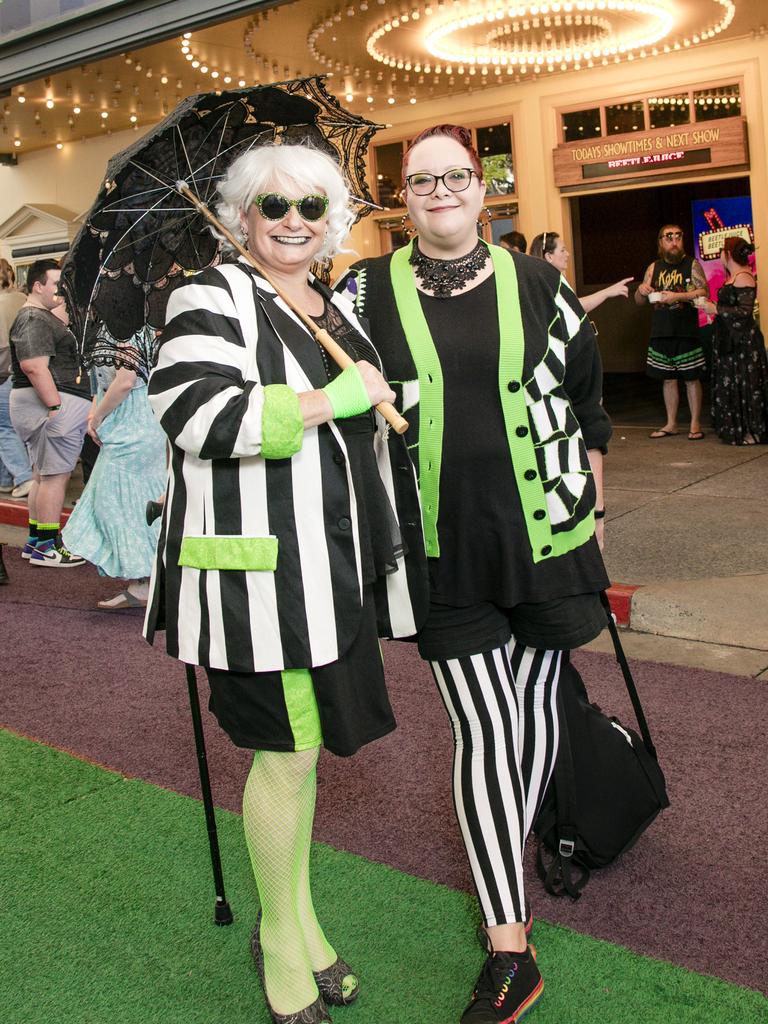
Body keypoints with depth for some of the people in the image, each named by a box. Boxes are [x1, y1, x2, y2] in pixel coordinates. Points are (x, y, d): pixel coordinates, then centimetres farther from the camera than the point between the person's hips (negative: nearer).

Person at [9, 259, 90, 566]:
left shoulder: (45, 317, 22)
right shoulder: (33, 320, -13)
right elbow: (34, 367, -24)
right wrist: (55, 406, -25)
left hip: (54, 403, 11)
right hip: (55, 404, -11)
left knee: (44, 475, 14)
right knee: (56, 475, -8)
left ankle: (36, 541, 22)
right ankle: (46, 547, -3)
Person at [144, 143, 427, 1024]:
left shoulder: (338, 308, 18)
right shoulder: (214, 298, -7)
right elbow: (194, 412, -22)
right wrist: (331, 400, -21)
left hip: (332, 564, 8)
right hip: (261, 565, -7)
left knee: (302, 740, 17)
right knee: (286, 750, 0)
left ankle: (298, 924, 33)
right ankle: (281, 942, 22)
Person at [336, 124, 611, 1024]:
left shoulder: (534, 283, 5)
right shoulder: (369, 289, 1)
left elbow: (583, 390, 15)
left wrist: (588, 494, 17)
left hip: (542, 530, 2)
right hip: (444, 545, -2)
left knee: (534, 704, 12)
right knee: (484, 727, -4)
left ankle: (513, 855, 40)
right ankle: (509, 950, 5)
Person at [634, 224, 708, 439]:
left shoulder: (692, 265, 2)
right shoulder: (654, 268, 13)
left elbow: (704, 292, -9)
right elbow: (639, 301, 15)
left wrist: (677, 296, -20)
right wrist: (641, 290, -8)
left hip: (687, 332, -4)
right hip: (661, 333, 4)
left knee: (691, 378, 0)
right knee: (668, 379, 9)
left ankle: (695, 424, 8)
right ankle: (671, 424, 18)